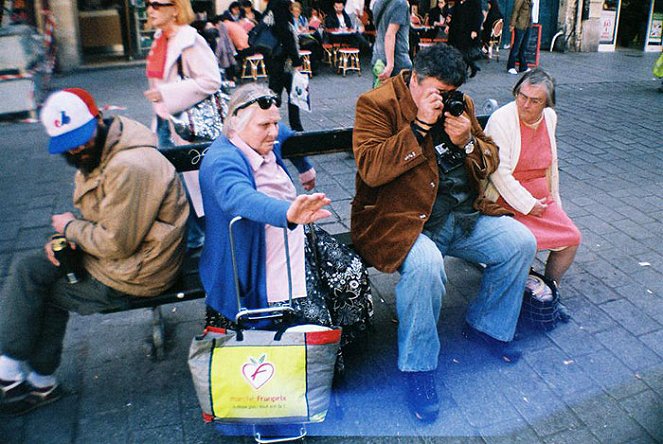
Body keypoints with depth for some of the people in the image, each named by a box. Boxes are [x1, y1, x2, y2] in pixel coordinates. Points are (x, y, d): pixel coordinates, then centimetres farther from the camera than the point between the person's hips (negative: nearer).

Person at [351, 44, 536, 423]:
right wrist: (419, 126, -24)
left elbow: (491, 162, 13)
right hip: (401, 220, -6)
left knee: (521, 242, -5)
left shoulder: (460, 105, 11)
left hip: (463, 216, 7)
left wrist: (467, 142, -9)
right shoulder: (377, 104, -7)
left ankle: (486, 325, 20)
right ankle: (418, 367, -12)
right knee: (426, 264, -35)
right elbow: (371, 168, -20)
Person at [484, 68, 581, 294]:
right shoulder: (500, 120, -16)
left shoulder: (549, 117, 6)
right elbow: (500, 173, -20)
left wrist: (554, 200, 19)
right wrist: (527, 205, -16)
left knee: (572, 238, -3)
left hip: (541, 199, 7)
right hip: (508, 199, -7)